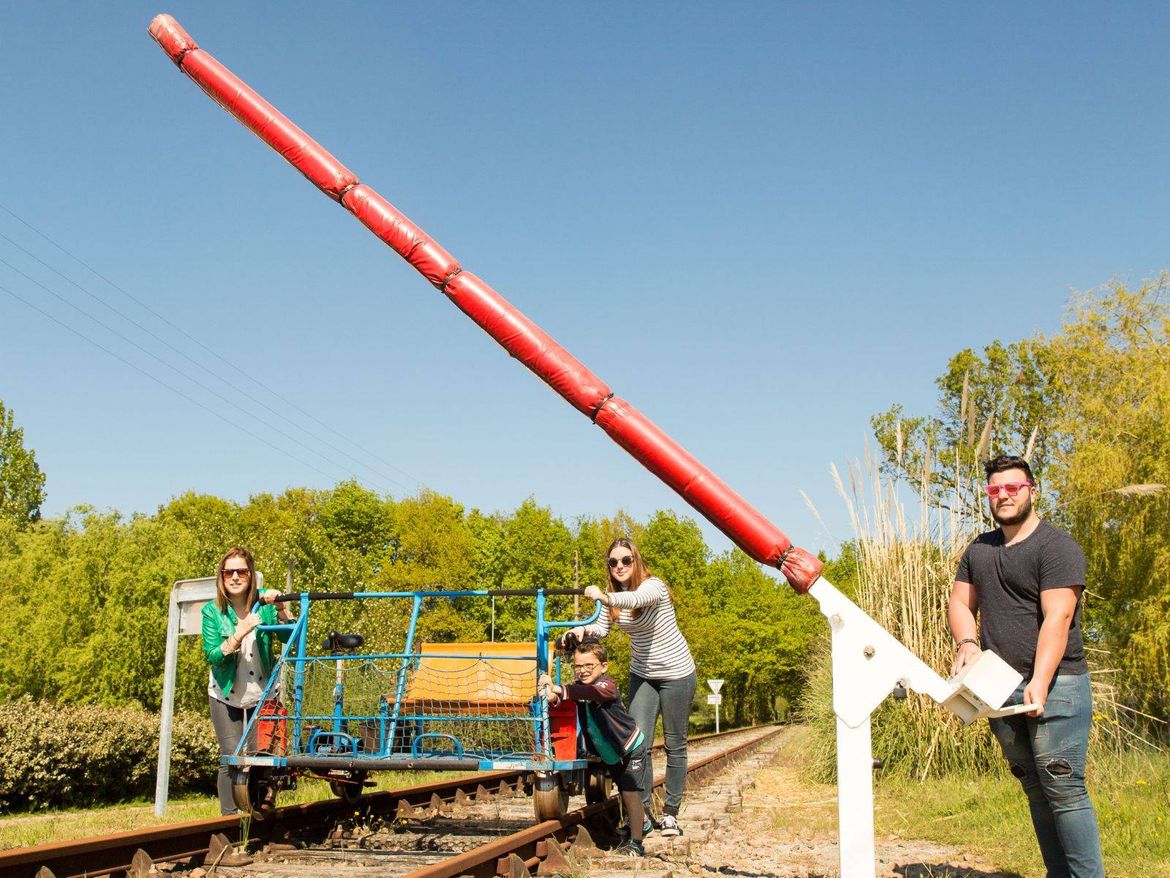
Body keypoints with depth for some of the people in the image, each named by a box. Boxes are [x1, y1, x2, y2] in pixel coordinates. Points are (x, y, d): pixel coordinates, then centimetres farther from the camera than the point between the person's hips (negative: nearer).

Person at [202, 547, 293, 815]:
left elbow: (292, 638, -11)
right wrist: (239, 634, -31)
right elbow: (212, 656, -17)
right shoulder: (213, 611, -8)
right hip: (226, 697, -1)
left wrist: (281, 609, -26)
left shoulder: (263, 603, -5)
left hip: (263, 695, 1)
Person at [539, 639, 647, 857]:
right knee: (623, 789, 22)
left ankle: (636, 843, -7)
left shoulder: (608, 685, -30)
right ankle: (640, 821, 45)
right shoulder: (578, 688, -8)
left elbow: (592, 692, -50)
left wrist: (558, 690, -62)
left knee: (630, 791, -13)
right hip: (609, 753, 8)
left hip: (631, 747, -8)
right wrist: (552, 695, -45)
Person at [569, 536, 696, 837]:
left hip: (676, 673, -5)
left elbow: (635, 599, -45)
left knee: (675, 745, 3)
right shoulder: (615, 597, -1)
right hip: (642, 675, 5)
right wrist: (583, 630, -31)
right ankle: (642, 812, 3)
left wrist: (604, 597, -64)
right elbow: (602, 628, -8)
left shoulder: (653, 586, -23)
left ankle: (671, 814, 13)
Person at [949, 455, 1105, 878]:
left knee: (1063, 788, -9)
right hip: (1000, 689, 6)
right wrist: (967, 644, -8)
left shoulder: (1056, 547, -7)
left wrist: (1040, 682, -25)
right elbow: (960, 602, 14)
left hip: (1054, 686, -6)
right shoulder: (979, 549, 16)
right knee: (1036, 791, 10)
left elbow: (1057, 617, -16)